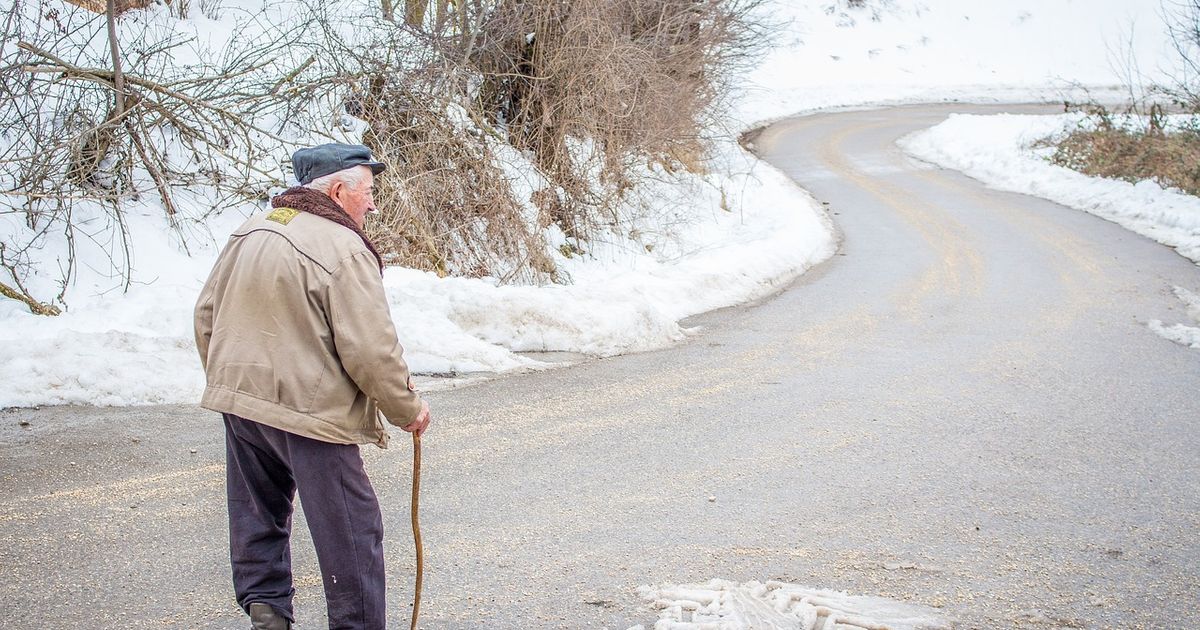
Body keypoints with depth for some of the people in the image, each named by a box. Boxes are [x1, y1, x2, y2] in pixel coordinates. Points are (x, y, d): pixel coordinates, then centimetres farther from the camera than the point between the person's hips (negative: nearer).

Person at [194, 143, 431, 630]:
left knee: (258, 517, 21)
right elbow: (370, 351, -18)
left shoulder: (248, 233, 9)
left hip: (238, 399, 8)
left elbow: (207, 315, 16)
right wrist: (407, 408, -4)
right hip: (310, 409, -8)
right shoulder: (345, 250, -16)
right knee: (351, 532, 3)